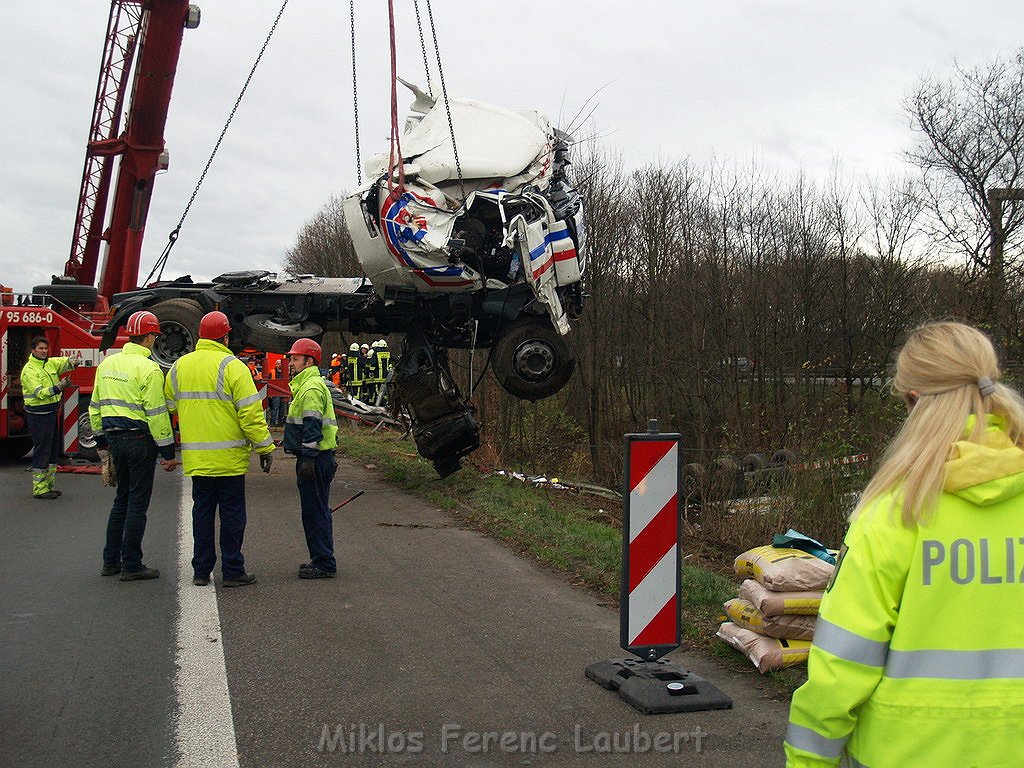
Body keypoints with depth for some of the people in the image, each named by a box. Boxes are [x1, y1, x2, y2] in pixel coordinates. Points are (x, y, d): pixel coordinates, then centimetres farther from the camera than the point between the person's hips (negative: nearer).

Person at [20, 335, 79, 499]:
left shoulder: (50, 363, 10)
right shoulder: (29, 370, -13)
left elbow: (64, 362, 0)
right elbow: (39, 393, -22)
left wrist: (72, 363, -25)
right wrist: (58, 387, -36)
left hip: (51, 412, 8)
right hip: (37, 415, -8)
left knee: (53, 450, 13)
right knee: (41, 451, -5)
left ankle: (49, 485, 23)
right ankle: (39, 490, 2)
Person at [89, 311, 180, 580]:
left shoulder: (107, 364, 9)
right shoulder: (148, 369, -14)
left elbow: (96, 406, 15)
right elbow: (156, 413, -16)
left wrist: (101, 438, 24)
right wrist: (167, 451, -12)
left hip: (115, 438, 8)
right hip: (140, 439, -7)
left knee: (122, 498, 19)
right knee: (137, 502, 1)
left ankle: (111, 561, 24)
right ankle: (131, 566, 6)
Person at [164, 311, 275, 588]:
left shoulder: (179, 366, 9)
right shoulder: (232, 366, -11)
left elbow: (169, 406, 15)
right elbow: (251, 412, -14)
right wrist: (264, 447, -8)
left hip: (195, 457, 5)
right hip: (229, 457, -5)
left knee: (202, 511, 13)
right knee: (232, 513, 3)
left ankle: (201, 571, 17)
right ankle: (233, 571, 7)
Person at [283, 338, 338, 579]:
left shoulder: (311, 389, -15)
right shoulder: (308, 385, 20)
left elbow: (312, 427, -21)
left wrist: (308, 459, -23)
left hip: (314, 459, -11)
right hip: (320, 457, 11)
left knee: (315, 511, -6)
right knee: (316, 511, 15)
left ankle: (324, 564, -1)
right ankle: (322, 560, 22)